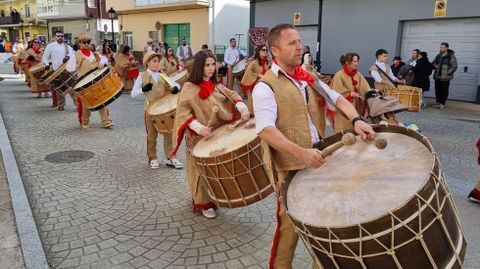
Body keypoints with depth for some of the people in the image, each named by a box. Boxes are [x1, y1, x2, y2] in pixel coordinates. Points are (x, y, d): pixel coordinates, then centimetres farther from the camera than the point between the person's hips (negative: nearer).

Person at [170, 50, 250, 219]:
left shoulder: (217, 86, 10)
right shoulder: (189, 88, -9)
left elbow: (232, 96, 3)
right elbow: (183, 112, -15)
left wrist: (242, 108, -18)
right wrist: (198, 127, -29)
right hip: (199, 138, -6)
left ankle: (216, 198, 31)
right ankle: (203, 203, 18)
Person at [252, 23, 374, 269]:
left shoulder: (308, 78, 9)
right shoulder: (266, 86, -15)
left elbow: (337, 98, 7)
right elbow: (266, 130, -26)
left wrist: (356, 119, -13)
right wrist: (301, 153, -36)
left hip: (320, 161, 7)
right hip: (291, 168, -7)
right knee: (289, 227, 7)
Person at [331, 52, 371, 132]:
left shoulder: (358, 74, 9)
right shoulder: (339, 75, -10)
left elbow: (365, 87, 1)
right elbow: (337, 91, -15)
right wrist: (350, 94, -21)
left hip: (355, 107, 5)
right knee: (344, 131, -1)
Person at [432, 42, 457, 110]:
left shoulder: (451, 57, -7)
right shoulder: (438, 56, 11)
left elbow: (454, 67, -11)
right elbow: (433, 63, 23)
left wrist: (447, 74, -17)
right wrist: (434, 65, -1)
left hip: (445, 78, -5)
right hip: (437, 77, 5)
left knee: (444, 91, 1)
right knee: (437, 90, 11)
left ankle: (442, 104, 10)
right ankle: (438, 102, 23)